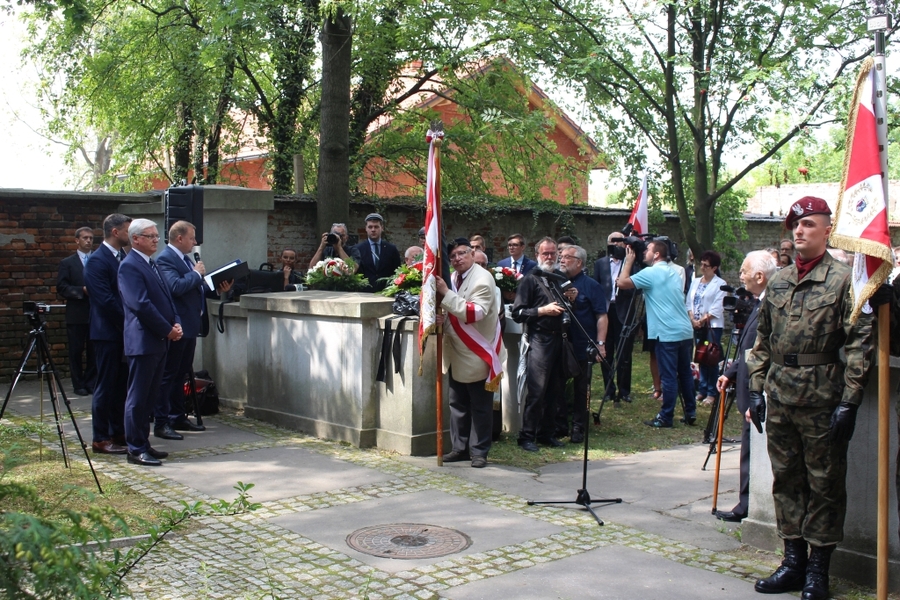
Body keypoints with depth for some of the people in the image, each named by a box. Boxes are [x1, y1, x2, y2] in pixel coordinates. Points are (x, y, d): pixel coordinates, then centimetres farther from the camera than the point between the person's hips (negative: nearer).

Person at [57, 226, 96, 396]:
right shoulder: (67, 263, 5)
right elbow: (61, 288, -3)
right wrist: (82, 291, -14)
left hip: (96, 313, 1)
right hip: (77, 314, -1)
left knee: (94, 351, 4)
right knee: (76, 351, 3)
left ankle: (91, 383, 15)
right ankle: (79, 385, 11)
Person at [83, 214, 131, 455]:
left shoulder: (124, 257, 13)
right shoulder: (97, 261, -12)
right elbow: (106, 300, -18)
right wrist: (128, 322, -13)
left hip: (125, 331, 8)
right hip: (108, 333, -8)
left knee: (122, 385, 12)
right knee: (106, 386, -2)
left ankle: (118, 433, 20)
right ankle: (100, 439, 5)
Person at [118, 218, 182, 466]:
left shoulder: (152, 264, 18)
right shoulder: (130, 266, -12)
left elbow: (166, 297, 19)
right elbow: (141, 305, -19)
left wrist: (176, 323, 3)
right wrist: (168, 329, -15)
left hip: (159, 341, 9)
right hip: (143, 341, -9)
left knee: (149, 397, 13)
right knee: (138, 398, -2)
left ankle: (144, 443, 21)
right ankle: (135, 449, 3)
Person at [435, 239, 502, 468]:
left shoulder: (483, 279, -14)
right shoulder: (452, 278, 8)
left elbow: (476, 313, -27)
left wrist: (446, 294, -28)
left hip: (477, 354, -7)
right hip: (456, 354, 7)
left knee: (480, 406, 1)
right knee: (457, 404, 13)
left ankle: (479, 451, 9)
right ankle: (460, 447, 22)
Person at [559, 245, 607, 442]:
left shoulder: (591, 285, -4)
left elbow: (601, 316, -7)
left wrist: (600, 343, -14)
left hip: (582, 347, -4)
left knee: (580, 389, 5)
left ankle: (578, 428, 13)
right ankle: (559, 425, 18)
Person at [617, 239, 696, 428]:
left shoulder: (651, 273, -10)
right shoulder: (674, 272, 16)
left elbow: (622, 282, -13)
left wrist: (629, 261, 1)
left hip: (667, 334, -8)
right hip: (685, 331, 8)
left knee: (668, 376, -4)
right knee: (685, 373, 14)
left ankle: (666, 417, 2)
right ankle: (690, 412, 19)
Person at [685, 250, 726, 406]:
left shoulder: (720, 284, -5)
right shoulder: (695, 281, 13)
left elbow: (717, 307, -11)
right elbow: (689, 302, 10)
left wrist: (703, 320, -14)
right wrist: (692, 319, -5)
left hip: (712, 325, -5)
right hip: (697, 325, 5)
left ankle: (711, 393, 0)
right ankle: (702, 390, 16)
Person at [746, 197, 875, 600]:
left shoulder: (842, 280, -7)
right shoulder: (778, 281, 12)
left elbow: (861, 343, -10)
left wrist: (849, 401, -14)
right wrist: (756, 388, 10)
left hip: (822, 398, -6)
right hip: (780, 395, 6)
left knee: (824, 482, 4)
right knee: (786, 478, 12)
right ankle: (793, 561, 24)